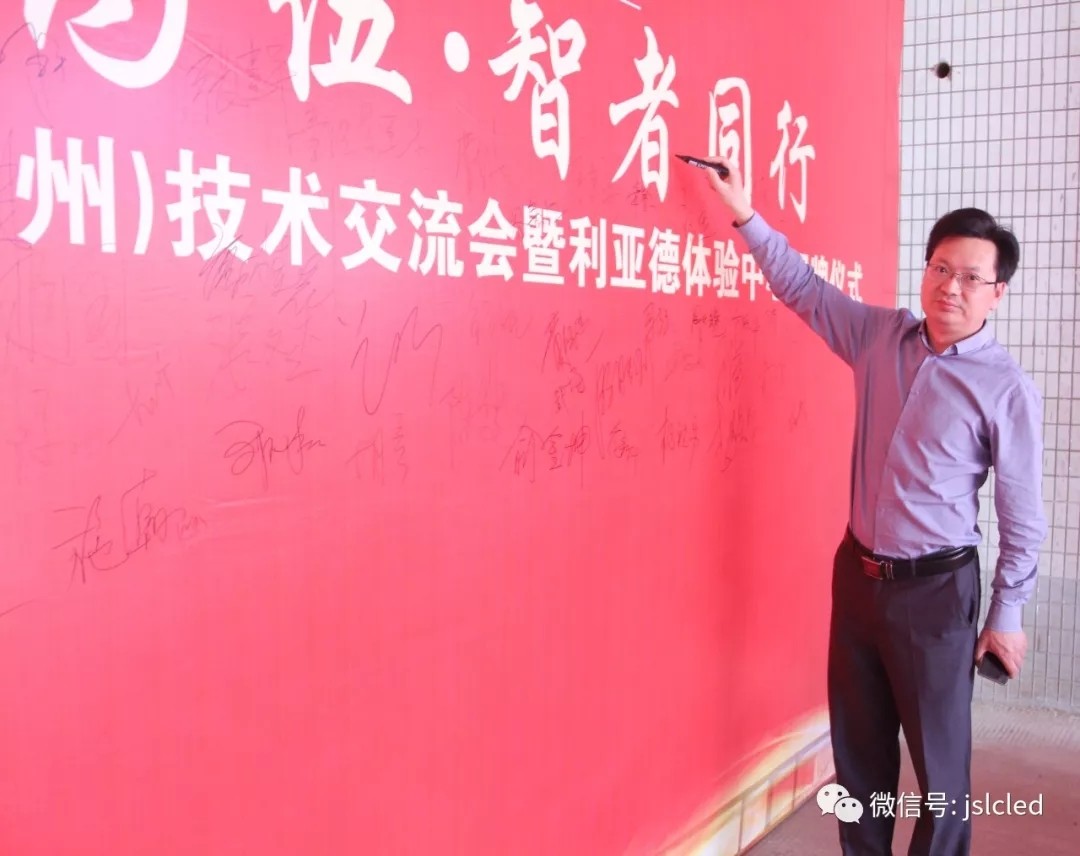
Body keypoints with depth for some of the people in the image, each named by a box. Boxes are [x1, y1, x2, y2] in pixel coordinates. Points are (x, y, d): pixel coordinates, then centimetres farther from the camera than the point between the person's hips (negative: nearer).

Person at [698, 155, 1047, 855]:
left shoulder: (1008, 390, -14)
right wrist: (747, 216, 4)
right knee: (857, 742, 18)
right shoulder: (881, 336, 0)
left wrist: (1007, 615, -5)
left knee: (939, 756, 9)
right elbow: (805, 289, 10)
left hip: (935, 587, -5)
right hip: (857, 571, 5)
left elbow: (1023, 515, -9)